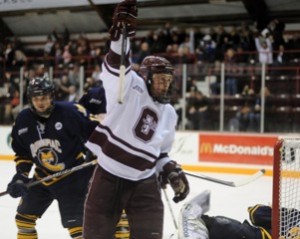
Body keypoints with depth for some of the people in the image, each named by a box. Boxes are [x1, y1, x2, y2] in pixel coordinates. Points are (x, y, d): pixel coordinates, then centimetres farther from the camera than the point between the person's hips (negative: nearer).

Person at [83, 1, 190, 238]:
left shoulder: (169, 114, 10)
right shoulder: (131, 89, -7)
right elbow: (117, 66, -26)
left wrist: (171, 170, 6)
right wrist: (121, 34, -42)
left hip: (144, 182, 4)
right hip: (108, 176, -4)